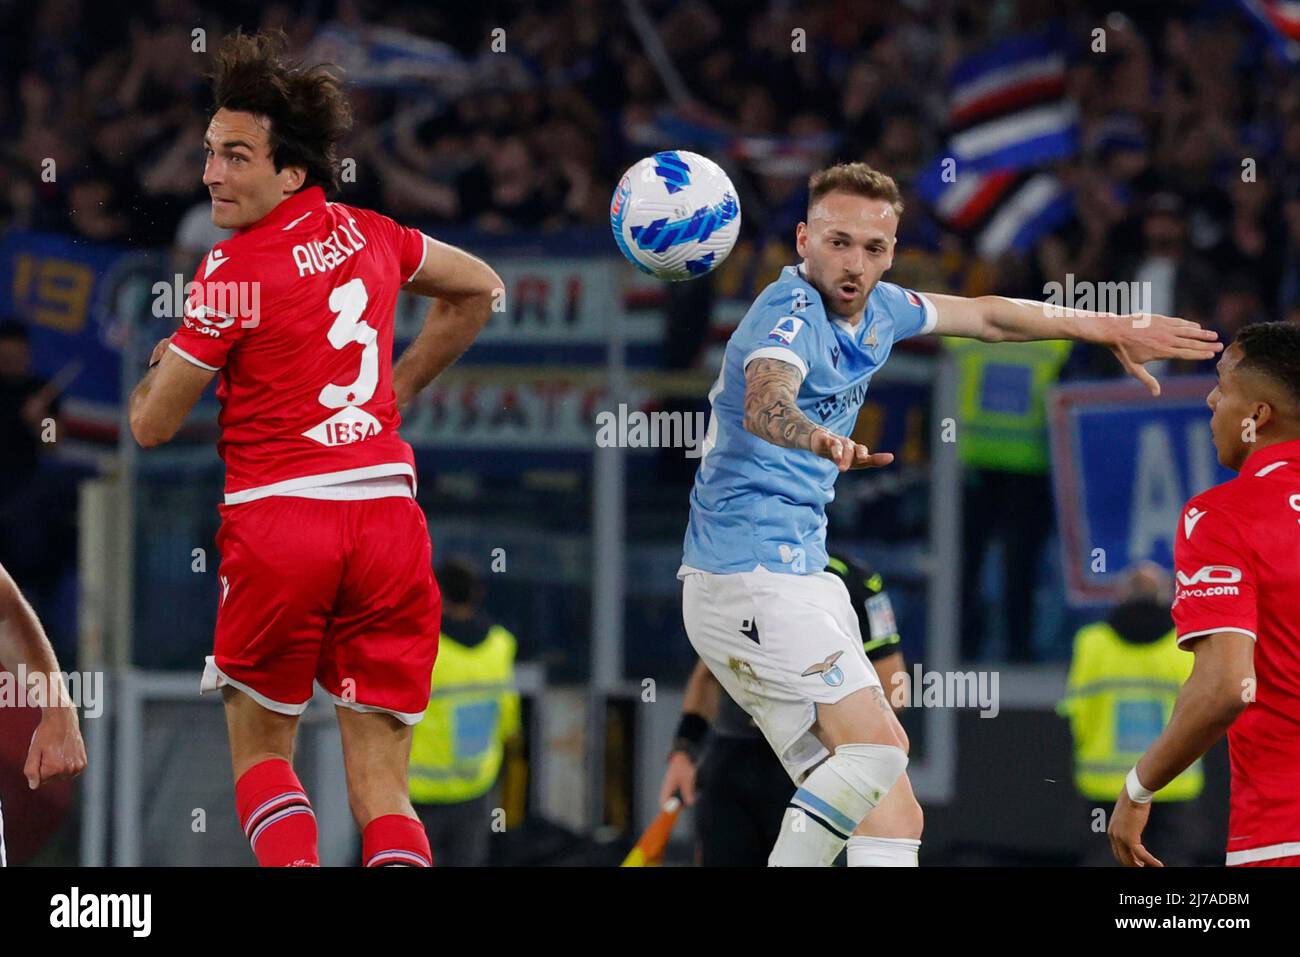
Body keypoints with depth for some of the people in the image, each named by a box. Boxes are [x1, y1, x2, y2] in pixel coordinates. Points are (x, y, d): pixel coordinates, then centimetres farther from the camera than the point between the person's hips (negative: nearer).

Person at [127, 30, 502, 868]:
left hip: (279, 519, -4)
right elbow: (480, 290, 27)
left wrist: (162, 362, 19)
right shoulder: (369, 236, 8)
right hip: (388, 515, 4)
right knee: (381, 787, 4)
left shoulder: (234, 273, -8)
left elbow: (153, 427, -2)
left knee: (261, 750, 15)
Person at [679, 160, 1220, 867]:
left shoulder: (875, 310, 9)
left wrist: (1112, 328, 31)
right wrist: (819, 439, -64)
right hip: (751, 577, -9)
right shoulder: (791, 316, -19)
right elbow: (763, 404, -41)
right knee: (877, 746, -20)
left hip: (799, 575, 9)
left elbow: (984, 316, 27)